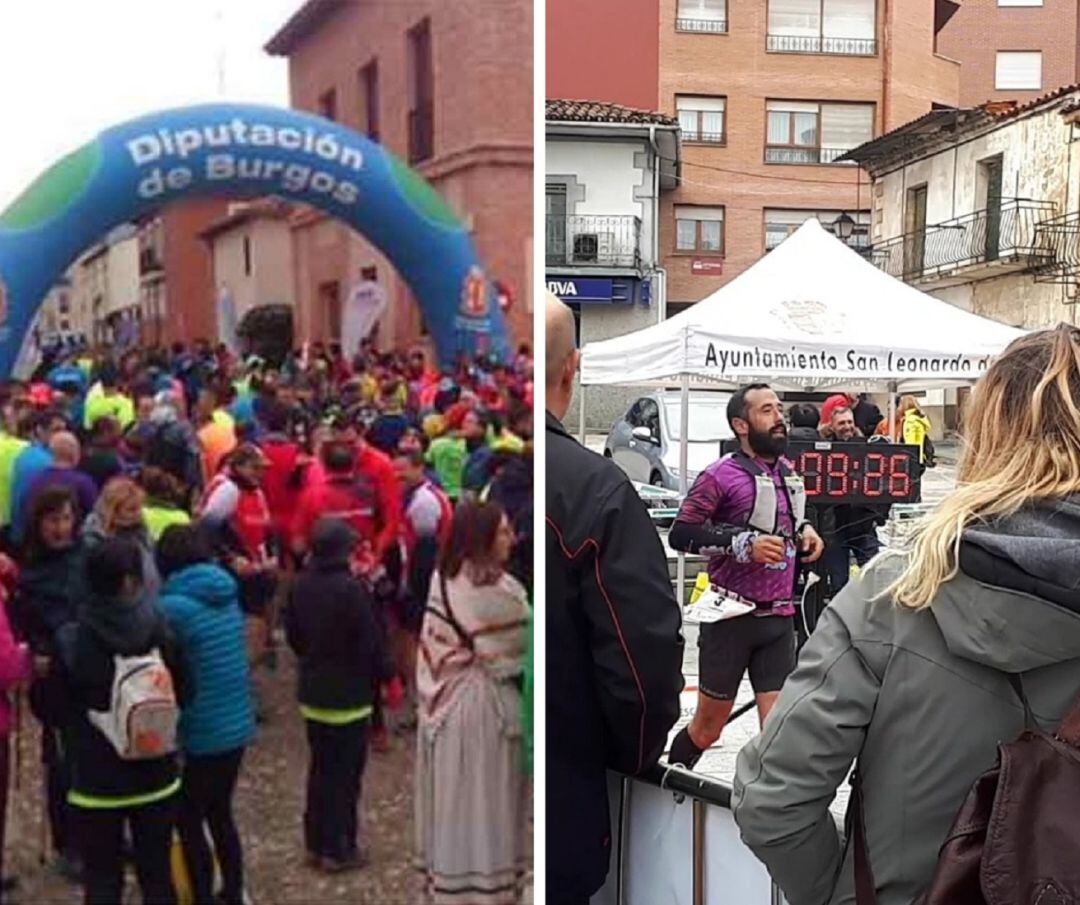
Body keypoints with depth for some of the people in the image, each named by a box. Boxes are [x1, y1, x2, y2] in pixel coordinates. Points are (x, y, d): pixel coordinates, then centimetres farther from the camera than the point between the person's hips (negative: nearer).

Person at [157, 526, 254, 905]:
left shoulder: (174, 606, -17)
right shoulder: (227, 595, 4)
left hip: (199, 734, -7)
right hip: (237, 726, 7)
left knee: (189, 821, 10)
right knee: (220, 813, 21)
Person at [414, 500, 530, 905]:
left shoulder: (442, 580, 1)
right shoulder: (499, 590, -20)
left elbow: (433, 646, 7)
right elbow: (524, 643, -9)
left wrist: (436, 691, 14)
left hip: (446, 701, 7)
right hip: (486, 705, -7)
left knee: (451, 795, 16)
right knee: (486, 799, 5)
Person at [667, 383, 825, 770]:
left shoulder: (787, 472, 11)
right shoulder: (721, 475, -10)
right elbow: (681, 534, -15)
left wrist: (804, 533, 6)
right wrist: (743, 544, -23)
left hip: (780, 617, 5)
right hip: (732, 616, -5)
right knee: (709, 725, 10)